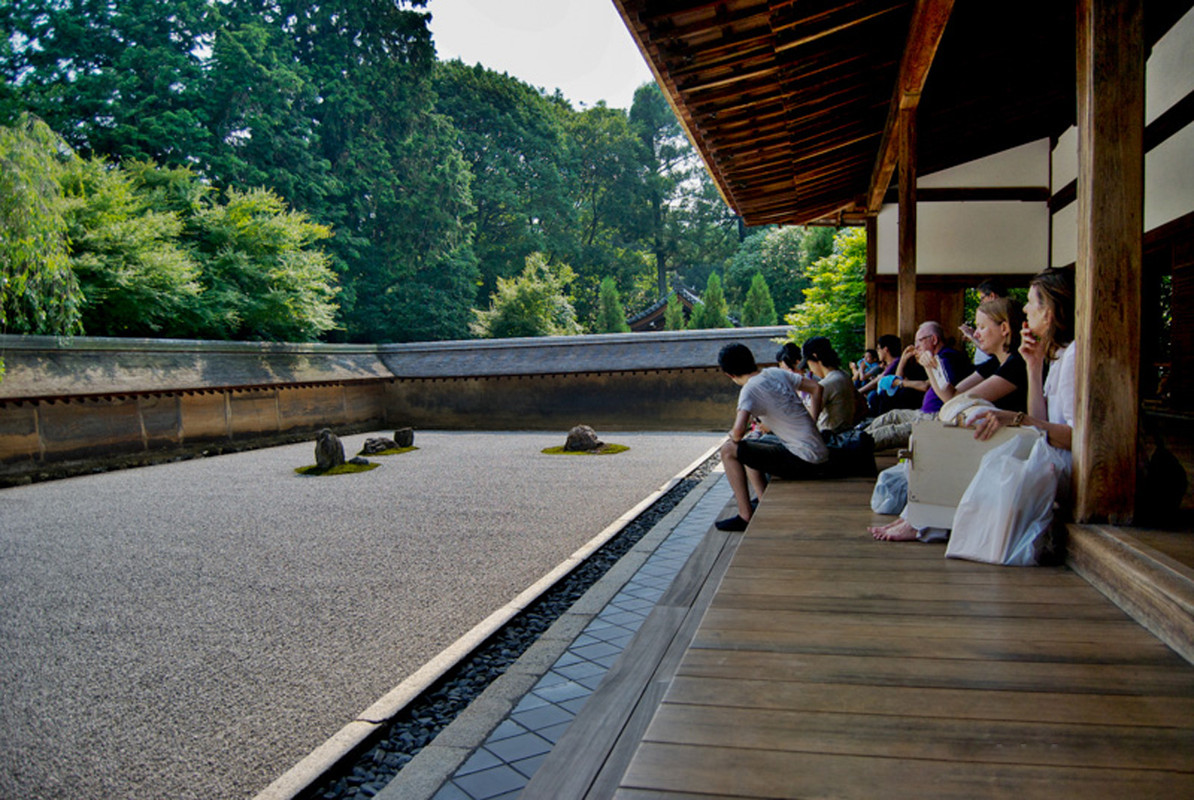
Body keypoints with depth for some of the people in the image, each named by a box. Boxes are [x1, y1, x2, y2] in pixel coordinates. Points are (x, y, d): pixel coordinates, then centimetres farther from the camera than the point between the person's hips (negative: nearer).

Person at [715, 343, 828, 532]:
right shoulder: (776, 373, 8)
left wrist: (733, 436, -4)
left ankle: (745, 517, -1)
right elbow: (816, 388, 18)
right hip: (818, 451, 9)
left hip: (803, 461, -9)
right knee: (748, 448, 24)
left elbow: (739, 431, -28)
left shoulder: (750, 389, -15)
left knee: (729, 450, -6)